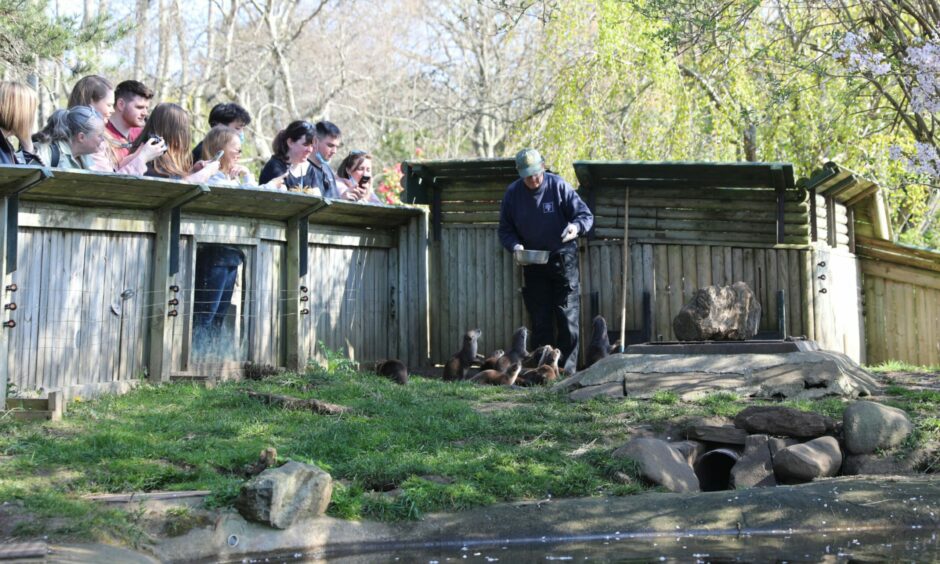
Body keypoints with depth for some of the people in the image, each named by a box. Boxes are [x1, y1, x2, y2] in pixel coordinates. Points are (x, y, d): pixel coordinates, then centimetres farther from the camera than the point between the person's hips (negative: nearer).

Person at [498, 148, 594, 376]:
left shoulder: (559, 186, -9)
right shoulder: (512, 193, -1)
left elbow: (586, 214, -7)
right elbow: (505, 229, 7)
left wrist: (576, 226, -29)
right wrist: (515, 245, -14)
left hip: (563, 260, -3)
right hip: (533, 264, 3)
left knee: (568, 319, -4)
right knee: (540, 322, 6)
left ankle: (567, 370, 0)